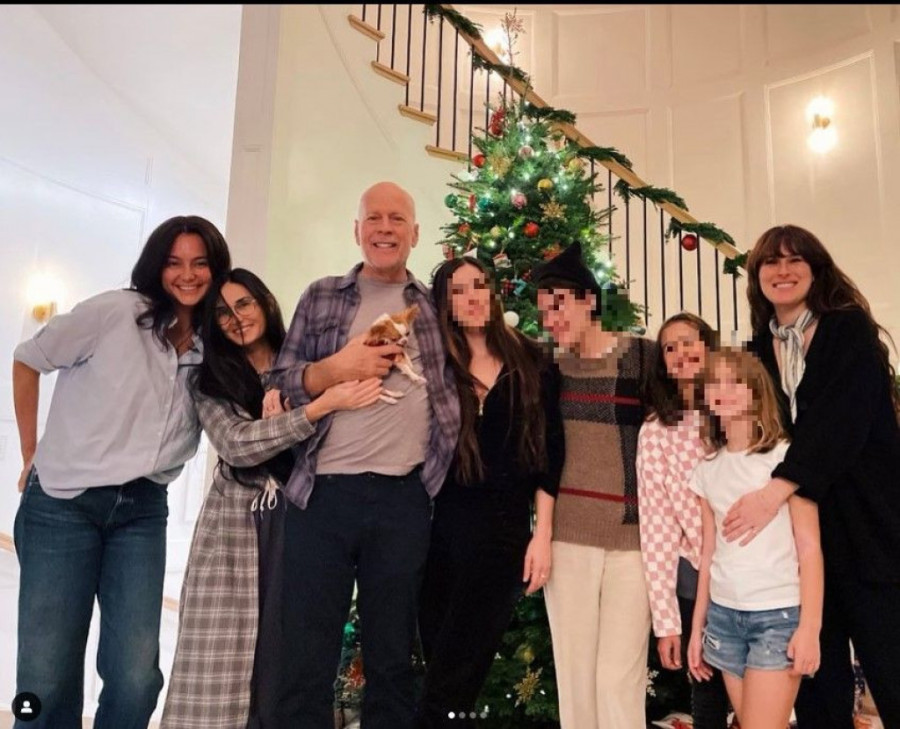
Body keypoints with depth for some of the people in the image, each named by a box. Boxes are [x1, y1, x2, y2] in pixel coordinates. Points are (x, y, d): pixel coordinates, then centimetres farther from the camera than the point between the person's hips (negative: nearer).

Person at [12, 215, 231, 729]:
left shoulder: (212, 348, 6)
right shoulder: (115, 312, -6)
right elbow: (28, 362, 3)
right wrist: (32, 454, 4)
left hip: (142, 513, 3)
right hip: (62, 504, -3)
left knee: (136, 678, -3)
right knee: (47, 678, -2)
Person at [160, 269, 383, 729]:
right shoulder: (210, 382, 5)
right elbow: (237, 446, -12)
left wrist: (279, 422, -14)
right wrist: (322, 405, -18)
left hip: (295, 521, 0)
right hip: (234, 525, 0)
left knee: (285, 650, 2)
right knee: (223, 657, 1)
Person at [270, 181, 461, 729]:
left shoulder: (435, 307, 13)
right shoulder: (322, 296, 9)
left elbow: (450, 393, 13)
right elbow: (281, 384, 4)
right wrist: (336, 367, -12)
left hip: (405, 499, 1)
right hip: (323, 491, -1)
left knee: (394, 657, 12)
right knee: (307, 655, 6)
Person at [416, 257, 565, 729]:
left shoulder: (532, 364, 4)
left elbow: (549, 452, 2)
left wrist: (542, 535, -3)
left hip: (505, 532, -2)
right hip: (441, 530, 2)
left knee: (447, 684, 0)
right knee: (444, 670, 9)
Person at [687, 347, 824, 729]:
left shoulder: (785, 456, -6)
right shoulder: (708, 468, 8)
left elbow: (809, 548, -8)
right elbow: (709, 552, 10)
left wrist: (810, 627, -13)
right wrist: (697, 626, 10)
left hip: (779, 614, -5)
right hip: (723, 615, 5)